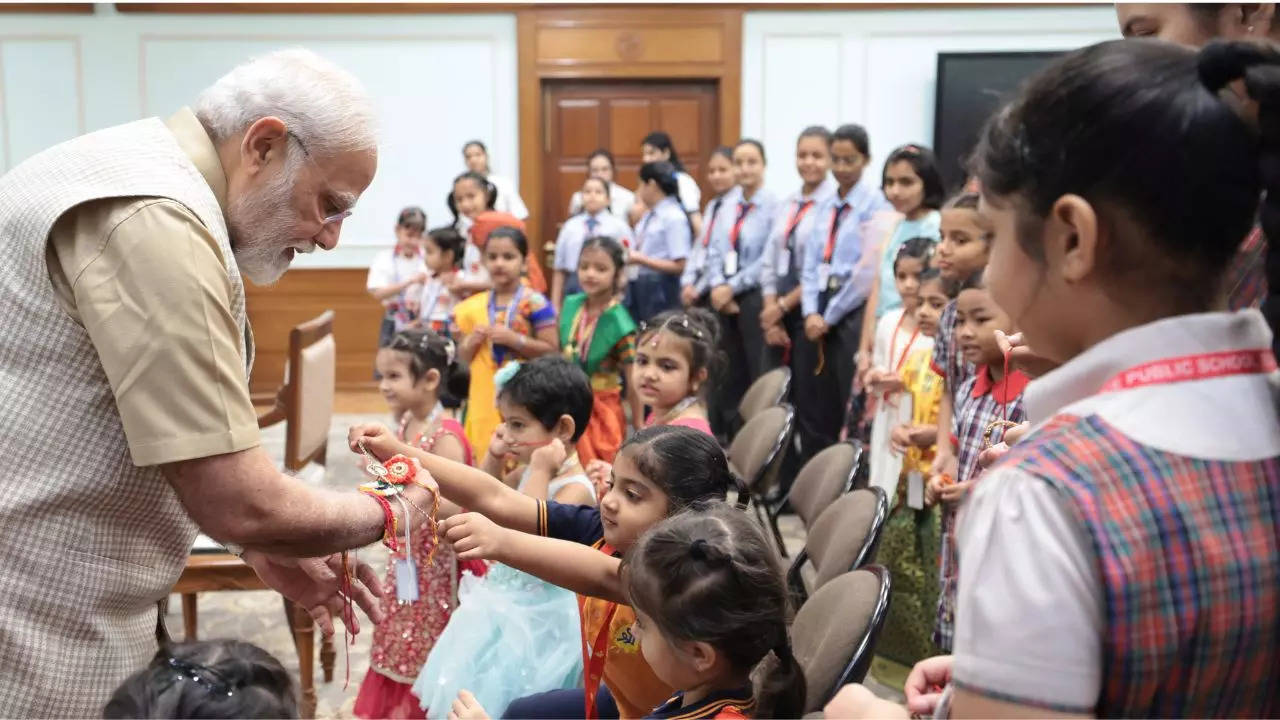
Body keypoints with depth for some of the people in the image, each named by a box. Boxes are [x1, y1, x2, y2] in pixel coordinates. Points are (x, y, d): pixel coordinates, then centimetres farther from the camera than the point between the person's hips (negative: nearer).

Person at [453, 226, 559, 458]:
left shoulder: (534, 303, -7)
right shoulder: (473, 307, 9)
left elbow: (551, 350, -10)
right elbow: (463, 358, 15)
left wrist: (514, 339, -18)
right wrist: (472, 342, -5)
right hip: (483, 402, 5)